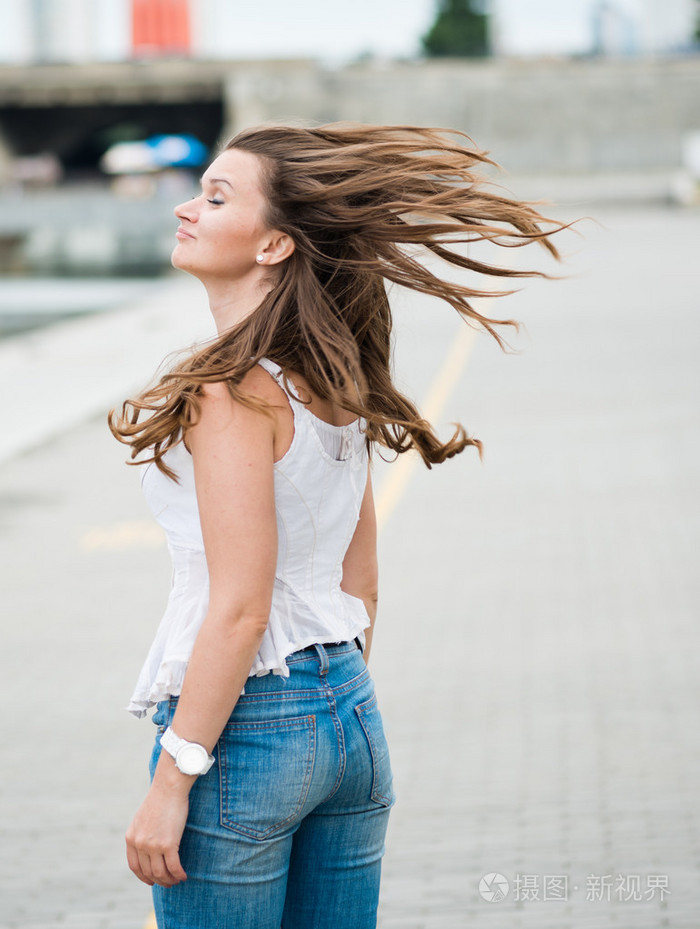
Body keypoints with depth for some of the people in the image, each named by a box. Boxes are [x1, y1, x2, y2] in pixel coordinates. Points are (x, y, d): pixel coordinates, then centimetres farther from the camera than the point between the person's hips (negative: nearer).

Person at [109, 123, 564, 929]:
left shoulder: (234, 388, -17)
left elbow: (240, 609, -19)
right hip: (353, 716, 8)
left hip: (243, 721, -8)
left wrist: (171, 784, -17)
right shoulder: (336, 383, 8)